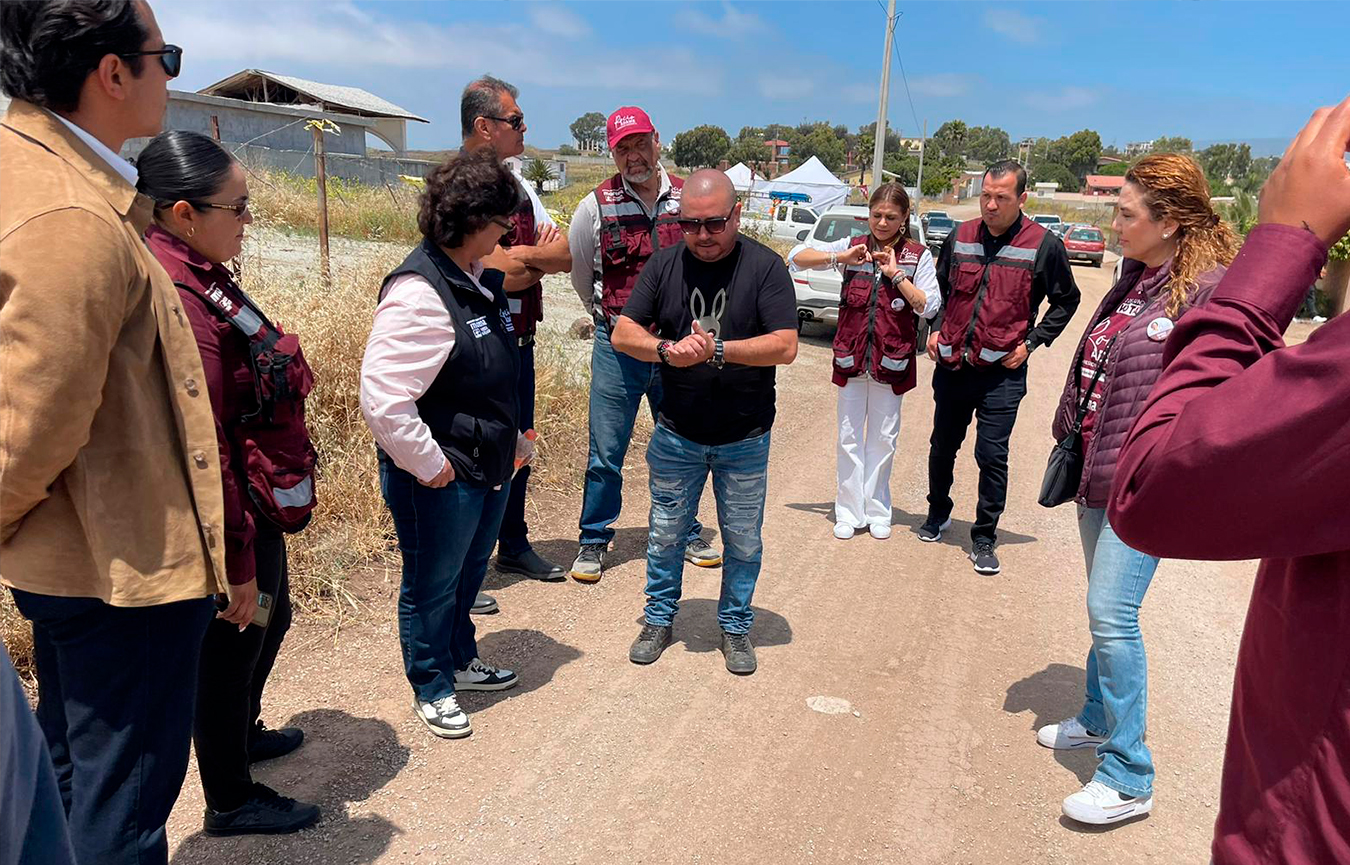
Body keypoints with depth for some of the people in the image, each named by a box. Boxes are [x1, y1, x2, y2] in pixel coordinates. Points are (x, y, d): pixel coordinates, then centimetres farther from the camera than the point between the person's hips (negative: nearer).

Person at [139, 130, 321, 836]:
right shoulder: (179, 299, -27)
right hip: (231, 518, -10)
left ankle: (243, 731, 53)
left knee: (269, 621, 27)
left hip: (255, 507, 10)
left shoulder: (196, 277, 5)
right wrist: (235, 562, -22)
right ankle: (230, 800, 33)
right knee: (232, 645, 10)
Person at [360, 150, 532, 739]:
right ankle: (431, 689, 32)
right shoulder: (419, 293, -25)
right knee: (432, 586, 11)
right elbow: (382, 396, -30)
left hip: (490, 466, 9)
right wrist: (427, 463, -21)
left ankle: (461, 660, 46)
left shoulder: (480, 280, 6)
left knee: (469, 573, 25)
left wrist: (514, 437, 20)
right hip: (442, 479, -9)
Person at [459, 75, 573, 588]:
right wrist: (538, 259, -6)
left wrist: (517, 258, -12)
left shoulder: (518, 187, 13)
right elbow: (499, 275, -23)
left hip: (519, 342, 9)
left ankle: (514, 547, 37)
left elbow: (566, 257, 5)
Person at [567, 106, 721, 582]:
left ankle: (685, 532, 31)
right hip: (618, 345, -2)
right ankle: (594, 541, 19)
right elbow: (579, 272, 11)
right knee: (605, 451, 2)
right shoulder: (595, 207, -4)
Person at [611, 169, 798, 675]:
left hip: (745, 440, -1)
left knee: (743, 542, 12)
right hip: (676, 436, 2)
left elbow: (785, 347, -19)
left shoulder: (765, 267, -11)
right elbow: (622, 334, -6)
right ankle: (659, 619, 35)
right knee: (666, 535, 15)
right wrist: (668, 349, -25)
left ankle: (735, 627, 33)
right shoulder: (665, 264, -3)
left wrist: (716, 349, -27)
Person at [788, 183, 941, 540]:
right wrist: (838, 258, -17)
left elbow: (929, 307, -8)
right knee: (849, 436, 6)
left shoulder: (918, 255, 0)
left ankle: (877, 511, 22)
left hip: (892, 359, -1)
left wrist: (896, 274, -15)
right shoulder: (853, 247, 2)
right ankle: (849, 512, 17)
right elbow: (796, 257, -4)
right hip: (851, 356, 1)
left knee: (883, 438, 9)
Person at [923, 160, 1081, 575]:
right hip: (951, 365, 4)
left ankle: (984, 538, 11)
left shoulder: (1044, 246, -6)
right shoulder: (959, 237, 3)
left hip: (1001, 372, -3)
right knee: (942, 446, 16)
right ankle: (937, 514, 37)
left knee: (992, 455, -3)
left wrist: (1031, 342, -2)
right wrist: (936, 328, 7)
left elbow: (1066, 301, 7)